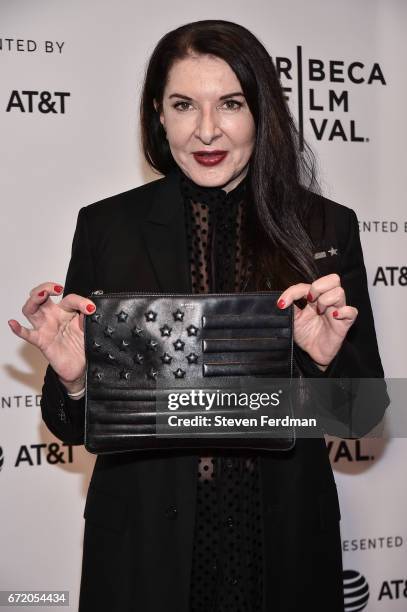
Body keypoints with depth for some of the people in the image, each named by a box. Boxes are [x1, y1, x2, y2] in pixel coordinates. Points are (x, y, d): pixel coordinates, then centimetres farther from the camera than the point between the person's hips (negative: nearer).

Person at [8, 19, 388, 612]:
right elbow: (79, 427, -1)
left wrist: (327, 358, -20)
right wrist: (73, 378, -21)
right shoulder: (107, 226, -7)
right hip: (147, 548, 0)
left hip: (283, 541, 1)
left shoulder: (327, 226, -5)